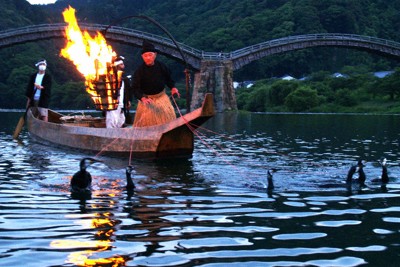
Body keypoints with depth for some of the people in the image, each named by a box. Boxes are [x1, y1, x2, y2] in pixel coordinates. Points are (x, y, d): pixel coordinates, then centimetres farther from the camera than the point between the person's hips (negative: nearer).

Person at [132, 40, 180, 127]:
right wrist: (142, 98, -38)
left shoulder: (161, 66, -9)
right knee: (146, 120, -2)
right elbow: (135, 88, -21)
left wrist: (172, 87, -8)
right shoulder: (139, 71, -18)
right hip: (147, 99, -3)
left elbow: (168, 78, 10)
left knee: (167, 117, 4)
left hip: (161, 97, 3)